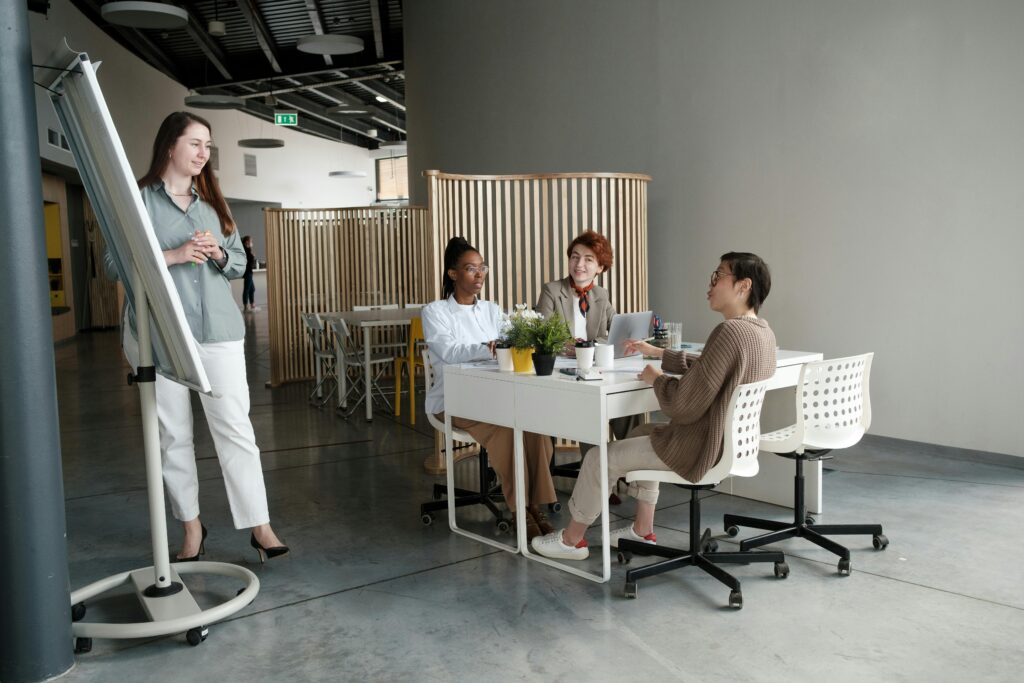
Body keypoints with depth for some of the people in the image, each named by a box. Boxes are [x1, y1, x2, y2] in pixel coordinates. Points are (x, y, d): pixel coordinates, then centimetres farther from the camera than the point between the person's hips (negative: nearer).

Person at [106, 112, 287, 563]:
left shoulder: (212, 202, 15)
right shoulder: (139, 200, 1)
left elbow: (240, 262, 16)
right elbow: (114, 264, -6)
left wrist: (217, 253, -6)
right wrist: (174, 255, -16)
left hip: (217, 330, 3)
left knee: (236, 427, -3)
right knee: (173, 433, 5)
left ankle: (259, 526, 2)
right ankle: (191, 526, 19)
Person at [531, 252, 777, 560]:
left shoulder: (730, 332, -28)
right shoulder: (763, 331, 3)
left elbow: (684, 406, -27)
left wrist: (657, 378, -8)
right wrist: (658, 353, 18)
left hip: (701, 448, -10)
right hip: (731, 439, 10)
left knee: (600, 458, 4)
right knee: (642, 434, 30)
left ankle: (572, 539, 25)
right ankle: (643, 529, 33)